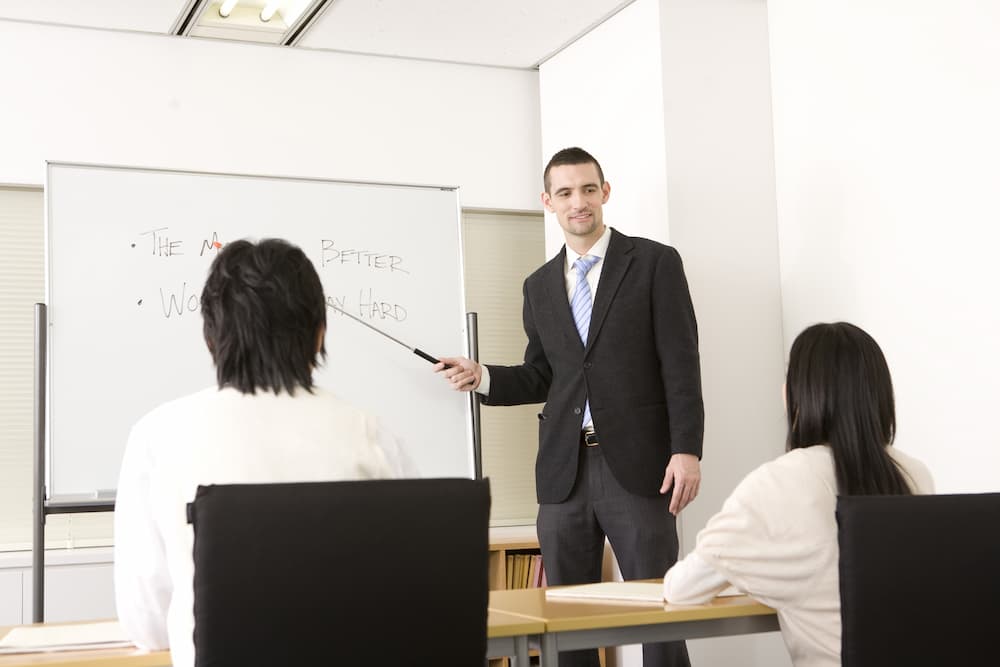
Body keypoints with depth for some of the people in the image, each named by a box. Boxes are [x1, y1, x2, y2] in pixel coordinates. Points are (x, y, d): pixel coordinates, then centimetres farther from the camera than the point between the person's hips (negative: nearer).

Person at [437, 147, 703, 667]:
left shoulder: (654, 263, 1)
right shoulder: (539, 286, 15)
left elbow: (681, 365, -4)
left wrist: (686, 450, -13)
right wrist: (482, 377, 0)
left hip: (636, 464, -4)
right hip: (564, 469, 4)